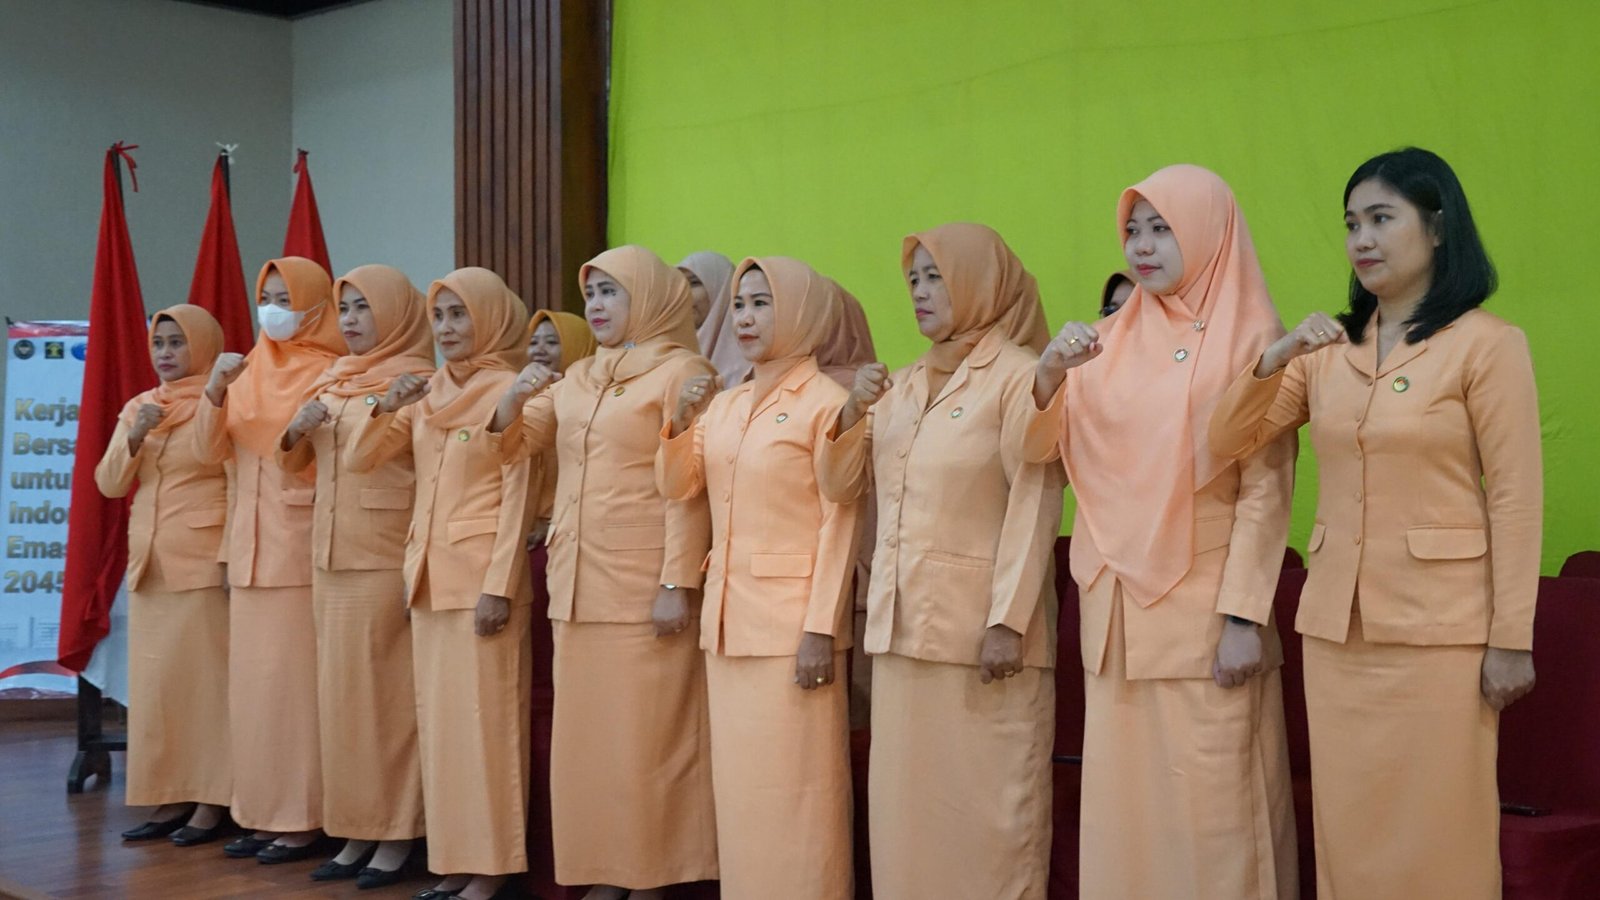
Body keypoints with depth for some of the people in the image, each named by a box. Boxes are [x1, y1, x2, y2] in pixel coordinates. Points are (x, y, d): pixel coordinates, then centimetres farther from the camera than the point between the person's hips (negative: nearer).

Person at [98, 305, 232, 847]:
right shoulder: (137, 409, 14)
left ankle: (212, 803, -1)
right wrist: (136, 436, -8)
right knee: (154, 680, 6)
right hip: (149, 564, 6)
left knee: (206, 676, -5)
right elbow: (108, 484, 9)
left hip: (205, 563, -6)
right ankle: (171, 800, 12)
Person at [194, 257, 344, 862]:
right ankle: (261, 813, 14)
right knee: (252, 680, 7)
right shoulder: (247, 373, 14)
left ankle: (302, 820, 1)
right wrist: (214, 391, -8)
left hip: (301, 546, -6)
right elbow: (208, 452, 7)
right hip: (249, 547, 6)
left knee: (296, 680, -6)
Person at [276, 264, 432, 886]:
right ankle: (356, 829, 16)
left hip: (386, 557, -7)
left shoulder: (416, 381, -6)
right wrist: (297, 429, 0)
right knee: (340, 690, 8)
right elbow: (292, 462, 22)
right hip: (331, 556, 7)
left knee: (386, 690, -4)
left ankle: (397, 834, 3)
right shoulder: (331, 381, 15)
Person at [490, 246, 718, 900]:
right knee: (584, 732, 9)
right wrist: (514, 398, -1)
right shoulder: (577, 378, 16)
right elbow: (510, 445, 20)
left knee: (645, 735, -3)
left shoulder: (681, 372, -4)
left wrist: (678, 582, -17)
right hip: (577, 587, 7)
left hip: (644, 588, -7)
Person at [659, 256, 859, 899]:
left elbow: (839, 526, -11)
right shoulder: (723, 404, 13)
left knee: (794, 784, -2)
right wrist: (681, 422, -5)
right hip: (729, 617, 7)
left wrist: (822, 628, -17)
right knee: (739, 779, 11)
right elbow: (676, 487, 12)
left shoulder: (827, 401, -7)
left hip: (793, 619, -7)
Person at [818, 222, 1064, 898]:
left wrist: (1008, 620, -19)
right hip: (901, 626, 6)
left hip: (982, 626, -6)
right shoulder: (900, 387, 16)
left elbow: (1035, 504, -11)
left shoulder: (1018, 374, -4)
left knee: (987, 803, -1)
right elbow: (840, 486, 18)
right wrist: (851, 413, 0)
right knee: (905, 800, 10)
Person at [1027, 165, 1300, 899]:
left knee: (1212, 796, -4)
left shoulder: (1250, 337, -2)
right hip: (1117, 605, 5)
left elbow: (1267, 488, -7)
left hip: (1205, 605, -5)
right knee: (1124, 791, 7)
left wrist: (1246, 615, -14)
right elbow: (1040, 448, 9)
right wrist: (1049, 375, -11)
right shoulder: (1110, 341, 12)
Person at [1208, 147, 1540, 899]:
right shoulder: (1328, 350, 10)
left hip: (1439, 626, -5)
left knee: (1434, 828, 2)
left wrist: (1511, 638, -12)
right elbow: (1228, 443, 7)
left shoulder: (1487, 342, -5)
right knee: (1348, 823, 12)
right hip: (1336, 622, 5)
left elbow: (1515, 498, -9)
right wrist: (1274, 357, -9)